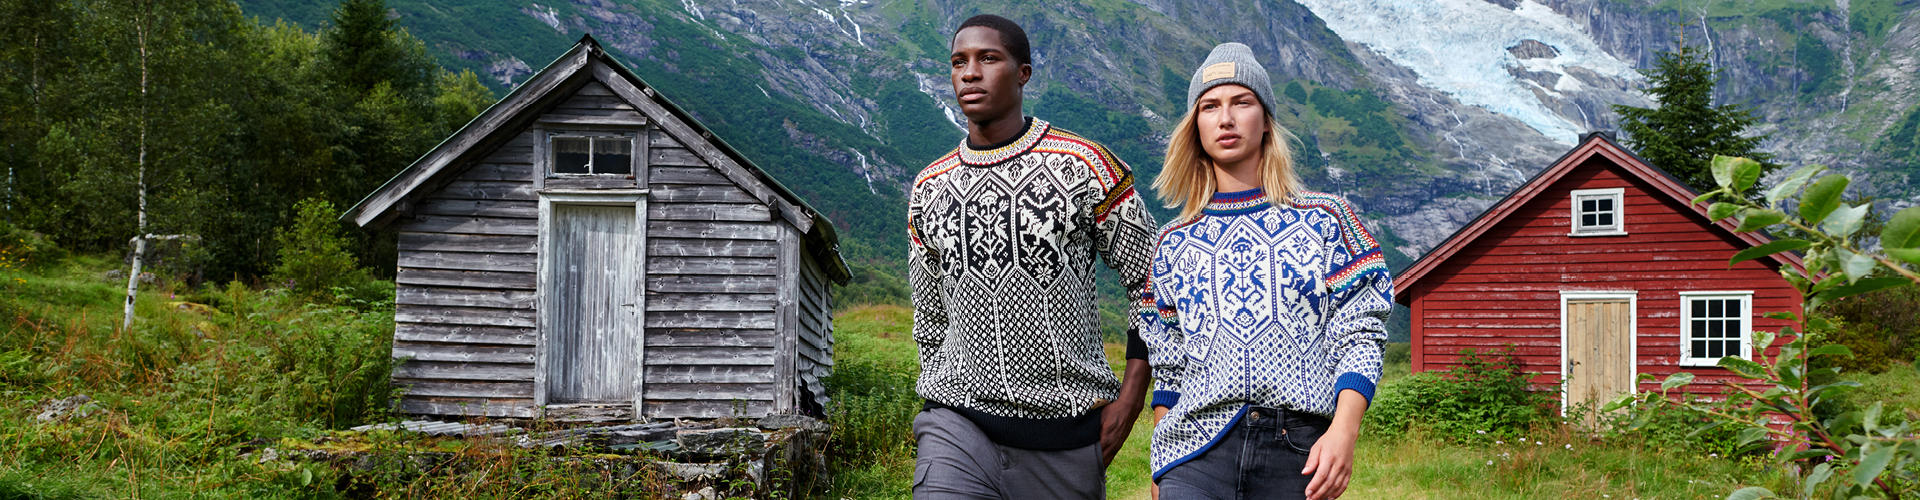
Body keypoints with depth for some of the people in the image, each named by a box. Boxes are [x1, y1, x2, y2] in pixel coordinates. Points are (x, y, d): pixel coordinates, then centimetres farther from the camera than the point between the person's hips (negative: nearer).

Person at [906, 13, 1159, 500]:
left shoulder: (1085, 166, -1)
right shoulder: (928, 190, 11)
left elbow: (1150, 283, 3)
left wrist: (1130, 396, -3)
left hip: (1068, 431, -2)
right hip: (959, 424, 2)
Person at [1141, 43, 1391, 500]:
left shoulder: (1324, 220, 8)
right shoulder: (1175, 244, 13)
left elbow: (1358, 337, 2)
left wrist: (1343, 432, -12)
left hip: (1300, 450, -1)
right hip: (1196, 456, 1)